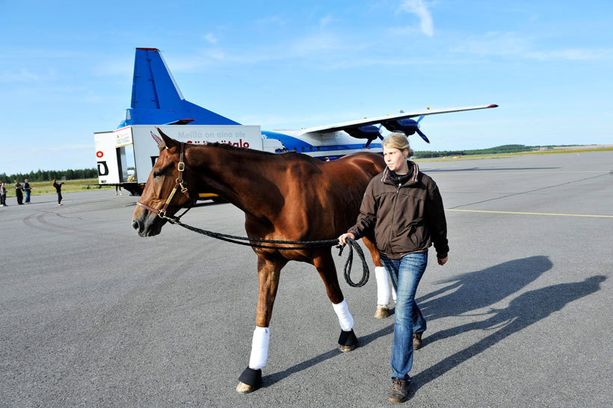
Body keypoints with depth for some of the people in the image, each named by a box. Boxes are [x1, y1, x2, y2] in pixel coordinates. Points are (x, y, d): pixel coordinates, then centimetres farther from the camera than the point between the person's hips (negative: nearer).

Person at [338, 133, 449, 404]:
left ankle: (400, 377, -2)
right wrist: (353, 232, -20)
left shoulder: (425, 184, -7)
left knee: (402, 311, -11)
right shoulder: (377, 183, -1)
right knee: (404, 299, 24)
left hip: (413, 254, -4)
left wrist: (442, 251, 14)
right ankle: (419, 327, 59)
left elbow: (437, 221, 4)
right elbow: (367, 216, 0)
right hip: (387, 254, 4)